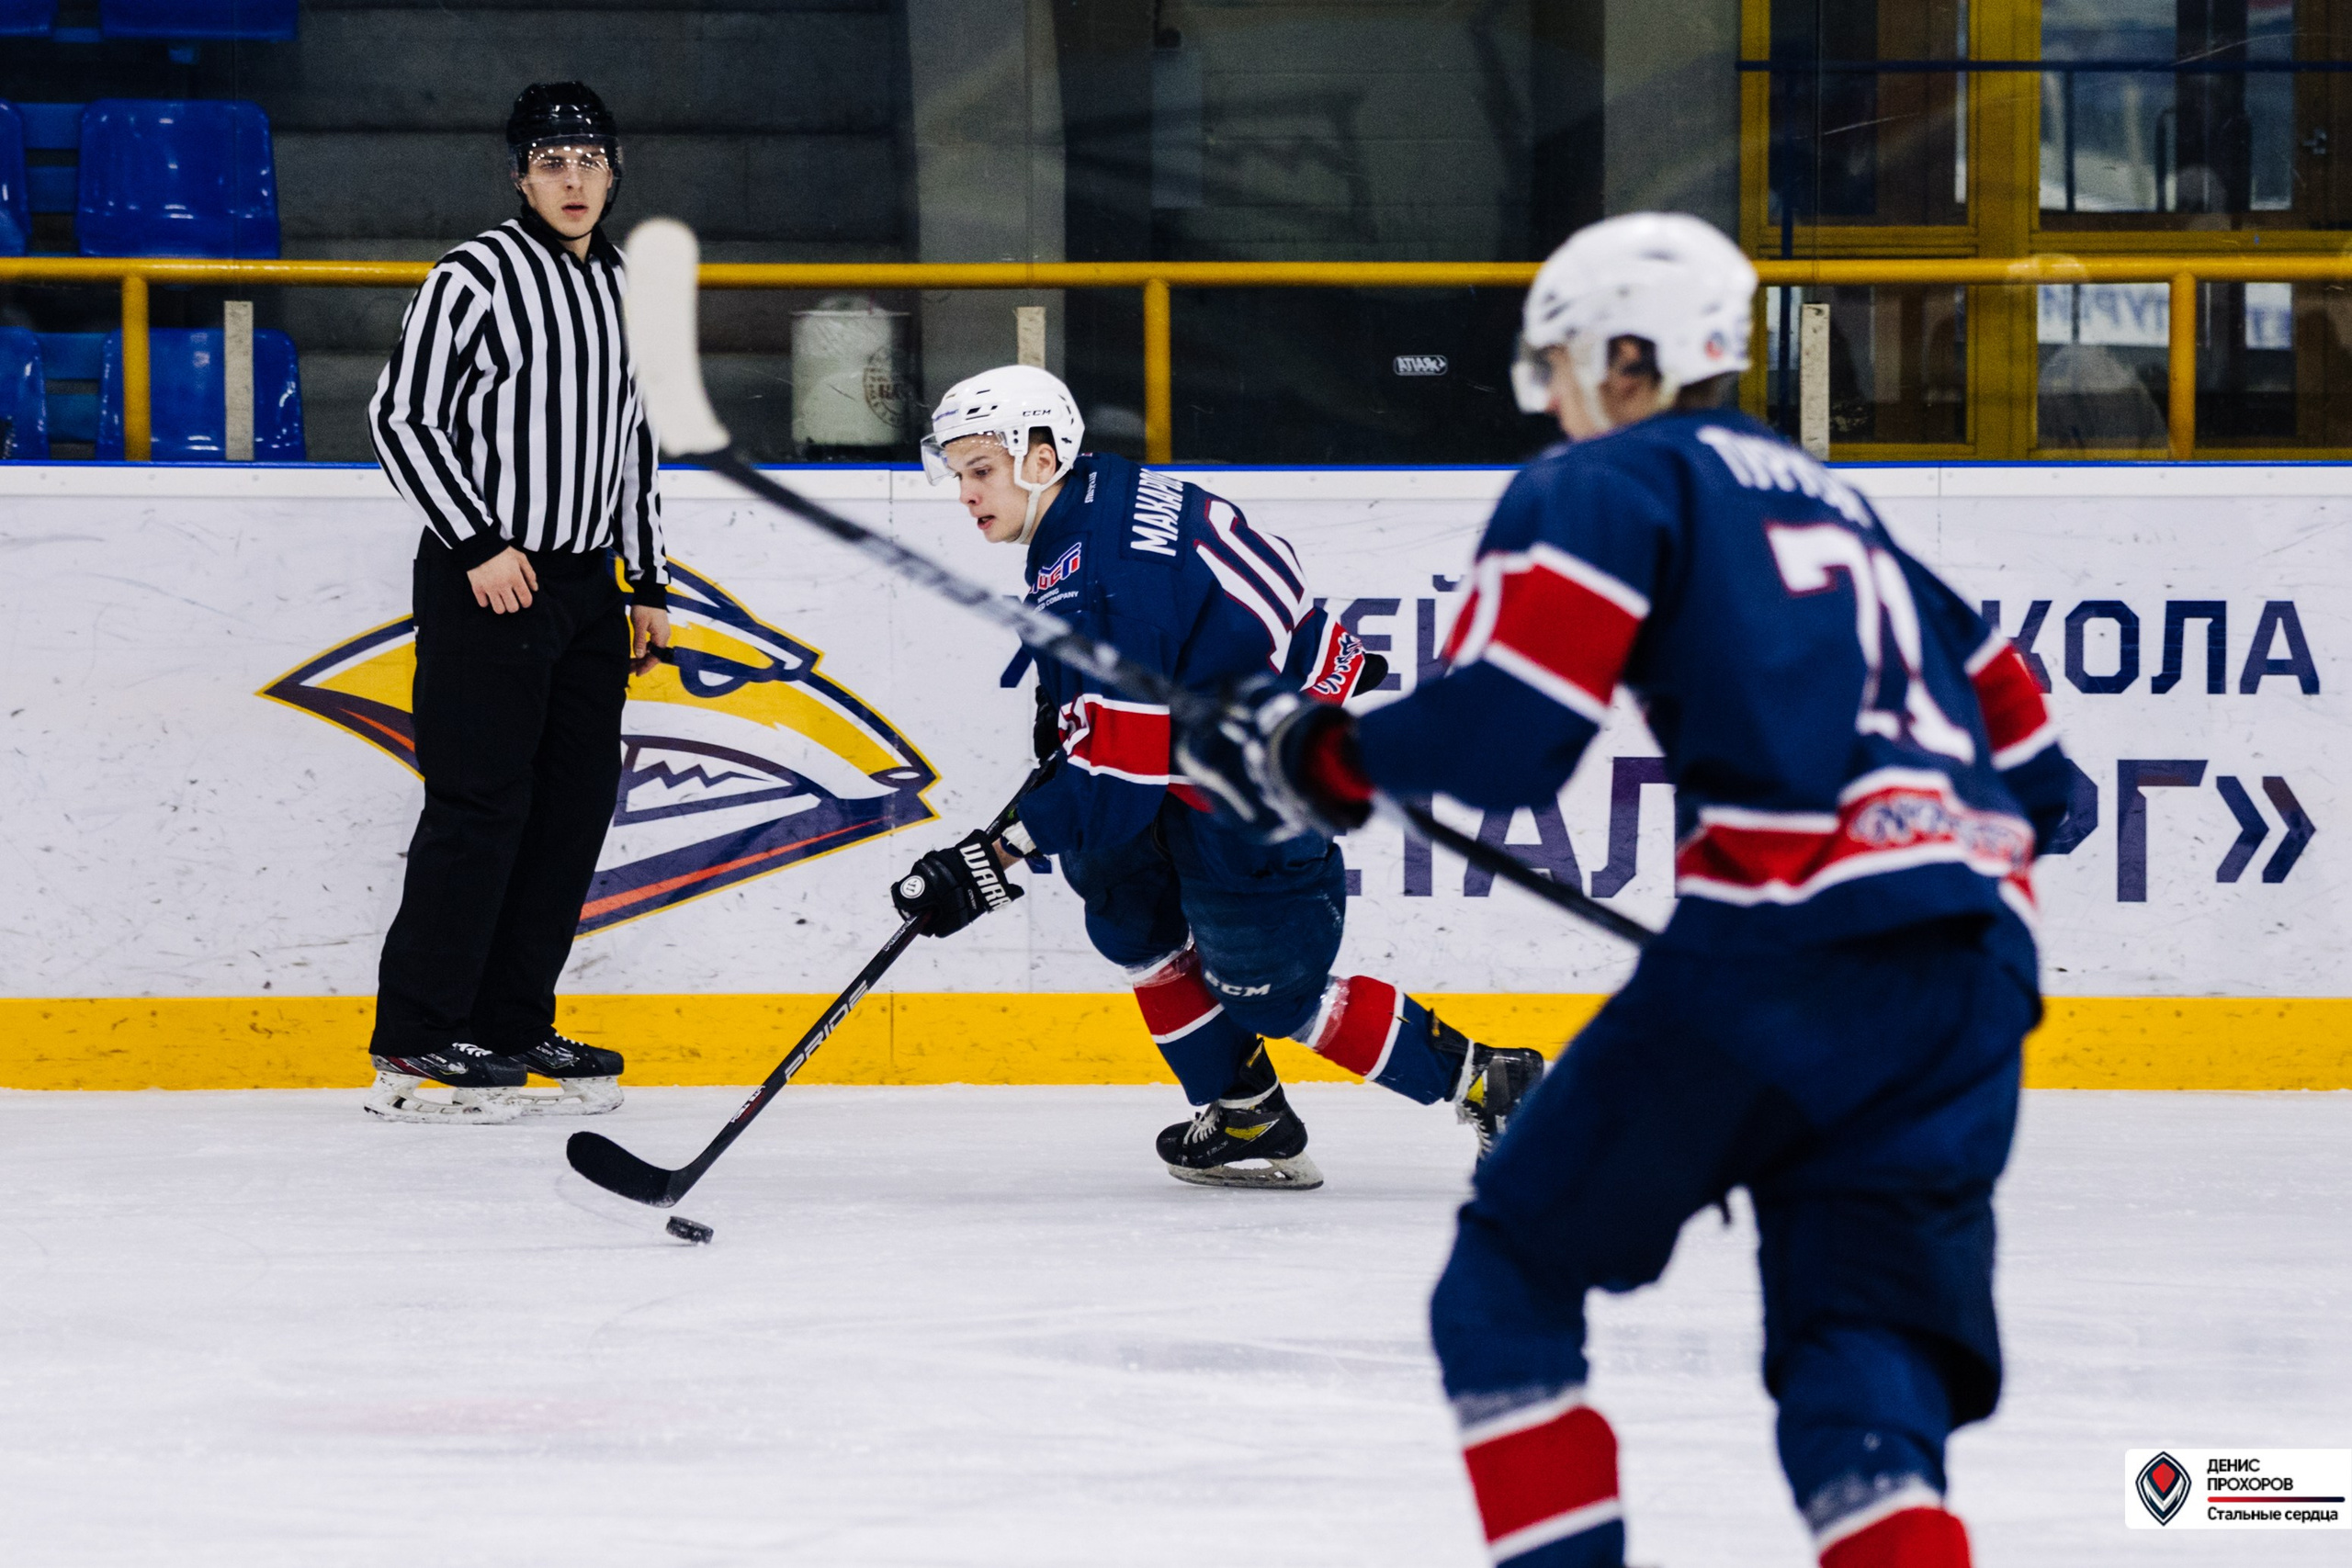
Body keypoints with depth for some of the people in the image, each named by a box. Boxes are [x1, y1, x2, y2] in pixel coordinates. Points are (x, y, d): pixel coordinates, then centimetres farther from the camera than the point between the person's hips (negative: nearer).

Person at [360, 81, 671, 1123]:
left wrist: (647, 584, 19)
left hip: (586, 586, 8)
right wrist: (478, 545, -17)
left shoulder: (622, 290, 15)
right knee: (482, 803, -10)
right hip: (487, 584, -8)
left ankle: (512, 1025, 15)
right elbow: (401, 419, -11)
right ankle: (415, 1047, -8)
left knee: (577, 803, 7)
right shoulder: (477, 277, -9)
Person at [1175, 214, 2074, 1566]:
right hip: (1976, 974, 7)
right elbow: (2026, 756, 31)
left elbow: (1502, 729, -7)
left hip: (1779, 954, -7)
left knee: (1515, 1275, 11)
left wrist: (1316, 756, 8)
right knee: (1864, 1368, 5)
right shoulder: (1836, 507, 30)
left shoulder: (1607, 486, 7)